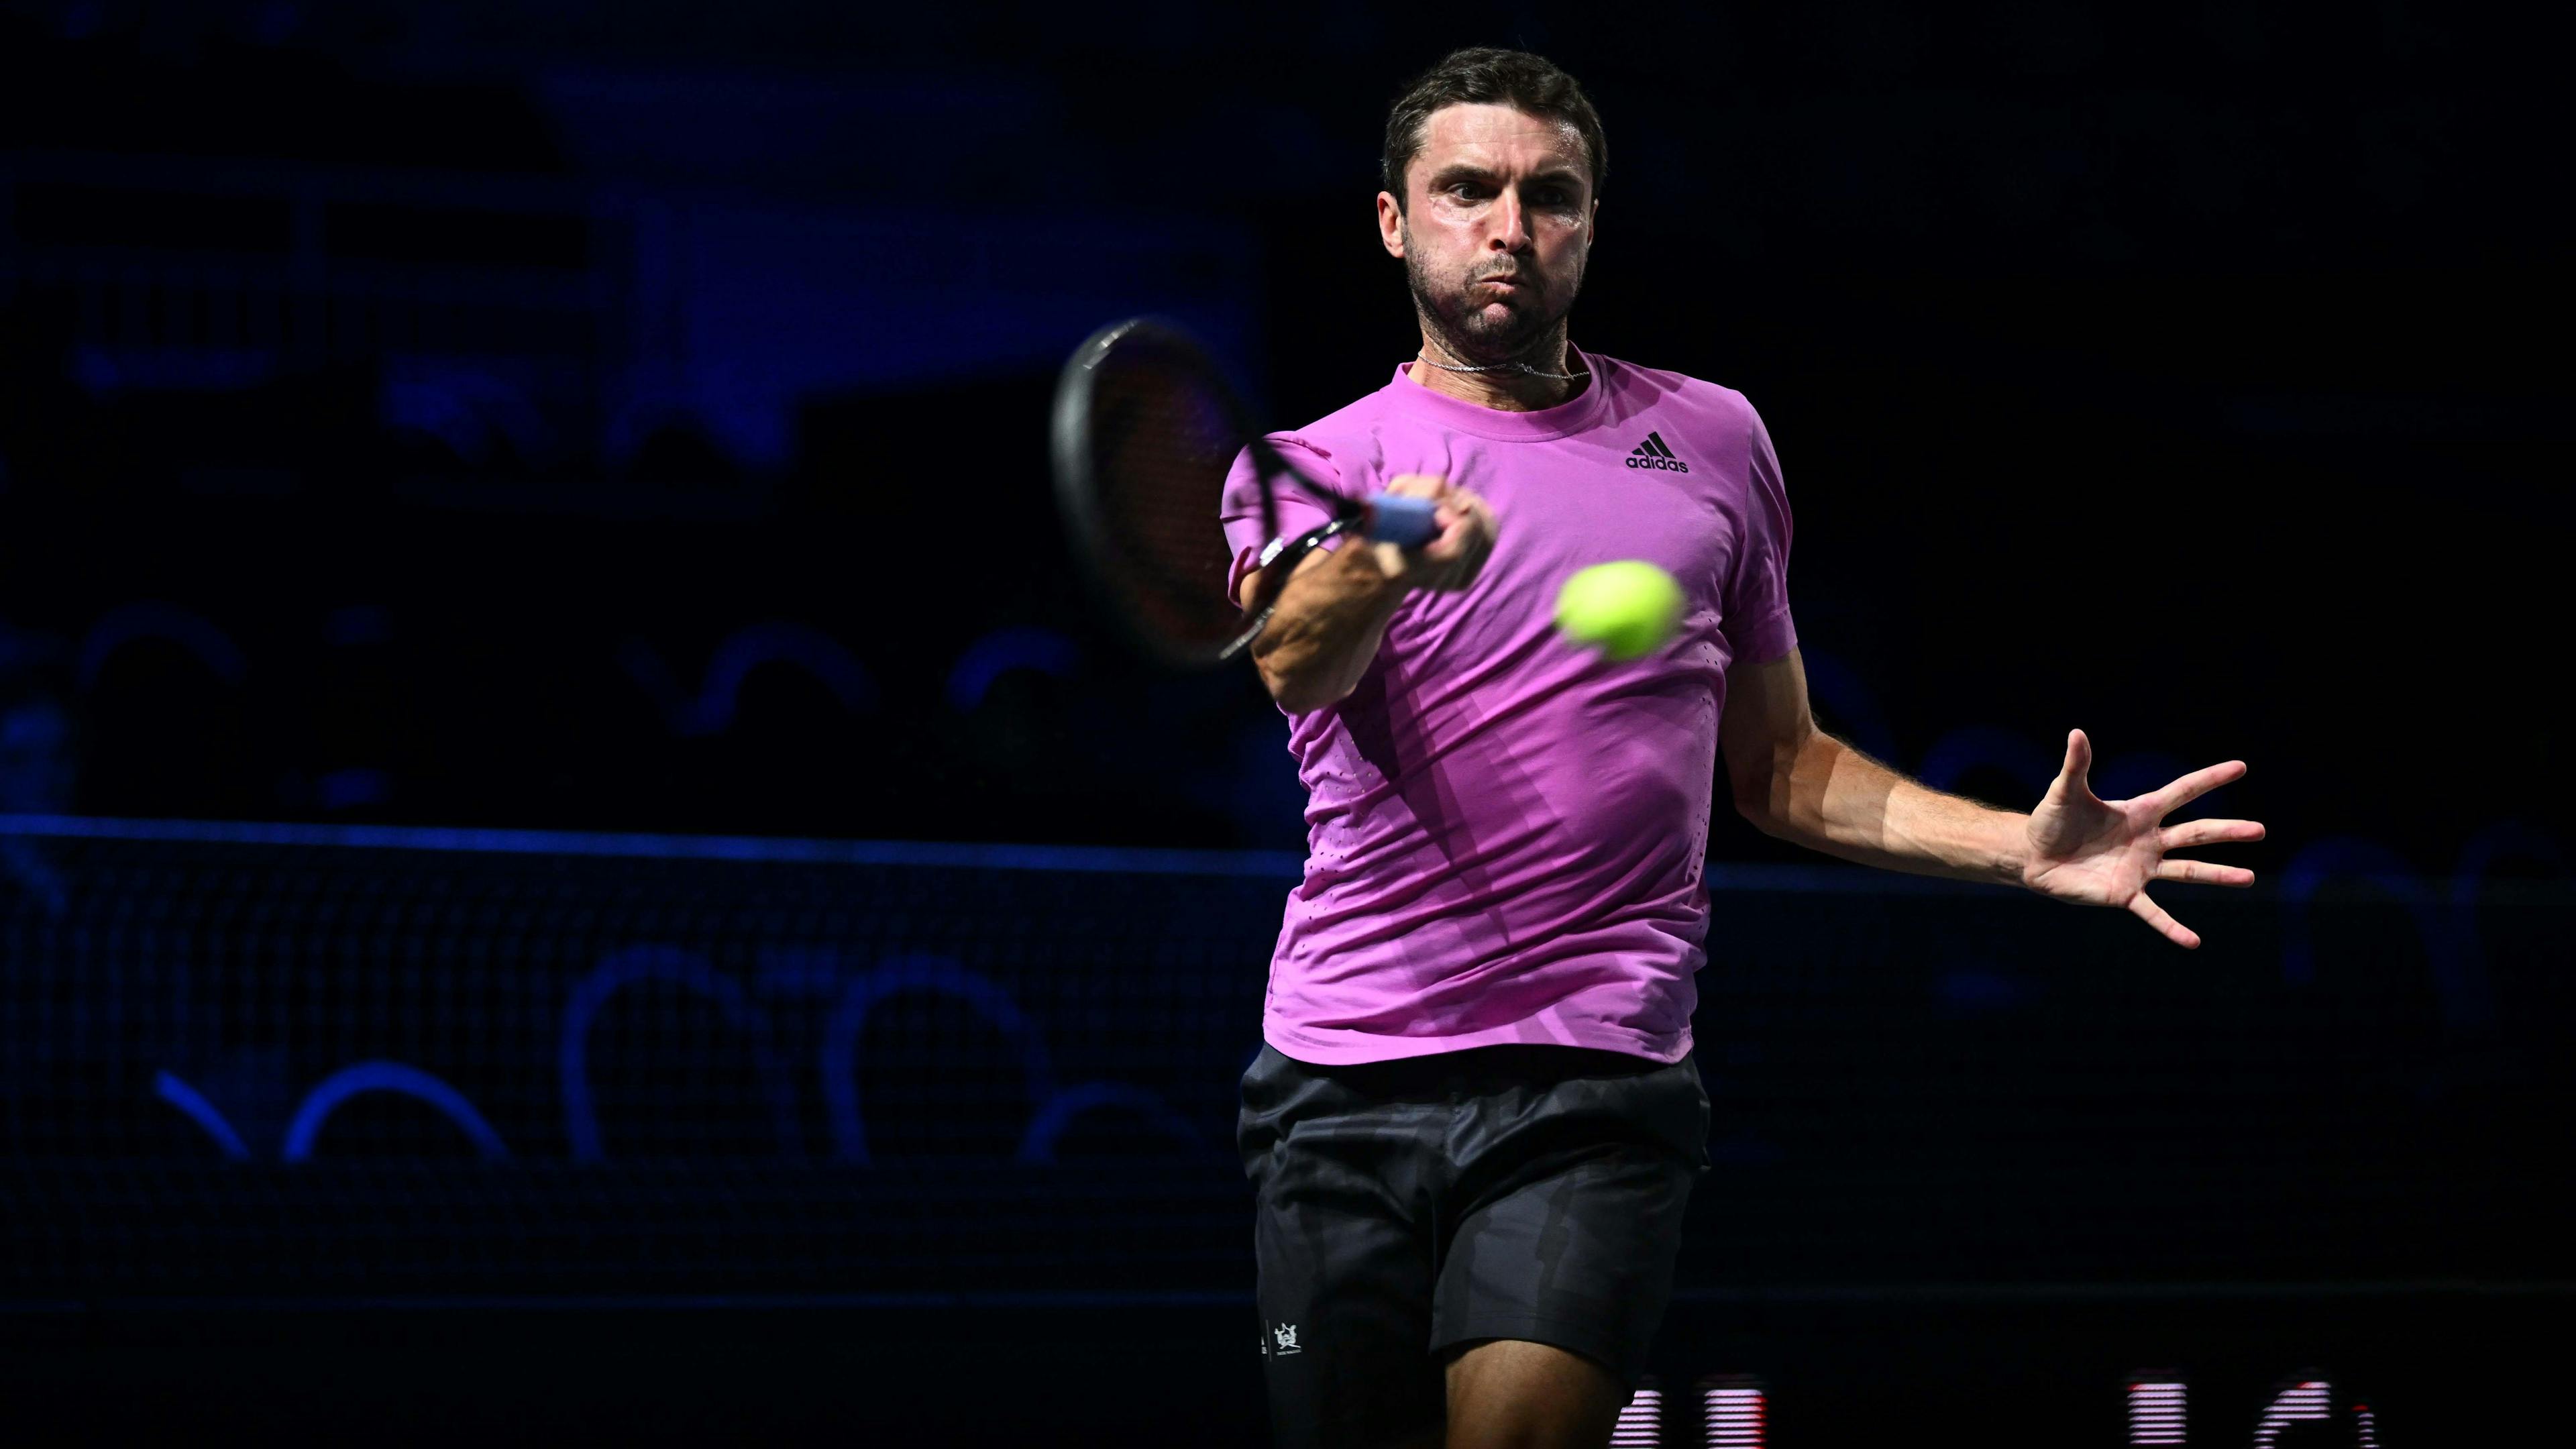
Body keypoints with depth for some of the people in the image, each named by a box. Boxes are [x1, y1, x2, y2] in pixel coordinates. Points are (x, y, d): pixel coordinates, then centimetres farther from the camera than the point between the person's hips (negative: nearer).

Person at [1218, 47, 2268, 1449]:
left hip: (1594, 1081, 0)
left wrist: (2019, 849, 7)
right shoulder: (1305, 466, 7)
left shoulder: (1710, 438, 15)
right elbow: (1296, 662, -17)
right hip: (1343, 1079, 0)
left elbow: (1778, 766, 22)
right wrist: (1390, 561, -40)